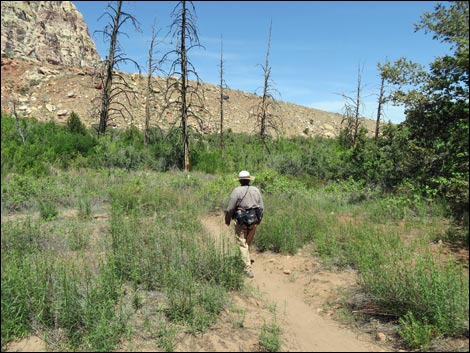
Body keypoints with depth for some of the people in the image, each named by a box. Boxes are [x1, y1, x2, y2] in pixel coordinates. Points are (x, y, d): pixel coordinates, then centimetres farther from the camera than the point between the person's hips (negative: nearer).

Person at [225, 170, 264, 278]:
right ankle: (246, 260, 39)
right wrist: (259, 220, 20)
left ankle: (248, 268, 0)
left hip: (241, 221, -4)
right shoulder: (256, 190, 3)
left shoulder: (237, 191, -10)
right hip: (253, 221, 4)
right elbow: (262, 207, 6)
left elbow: (230, 208, -10)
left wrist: (227, 220, 5)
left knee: (243, 244, 4)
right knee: (248, 243, 21)